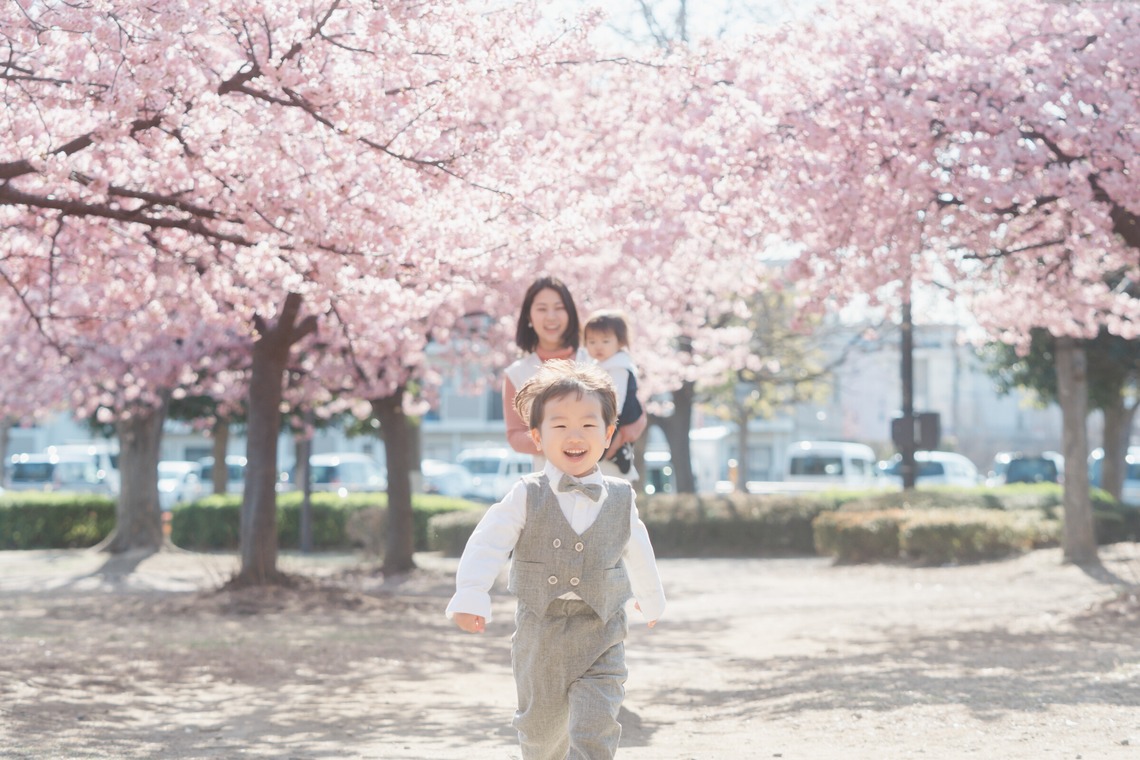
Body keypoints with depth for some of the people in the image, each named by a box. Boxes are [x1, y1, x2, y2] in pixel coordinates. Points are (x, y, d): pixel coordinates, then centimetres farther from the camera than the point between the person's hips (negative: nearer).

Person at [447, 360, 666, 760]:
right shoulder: (526, 497, -8)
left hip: (600, 641, 0)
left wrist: (651, 601, 30)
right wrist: (470, 597, -30)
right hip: (539, 637, 0)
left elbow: (638, 553, 15)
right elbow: (487, 546, -16)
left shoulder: (620, 499, -1)